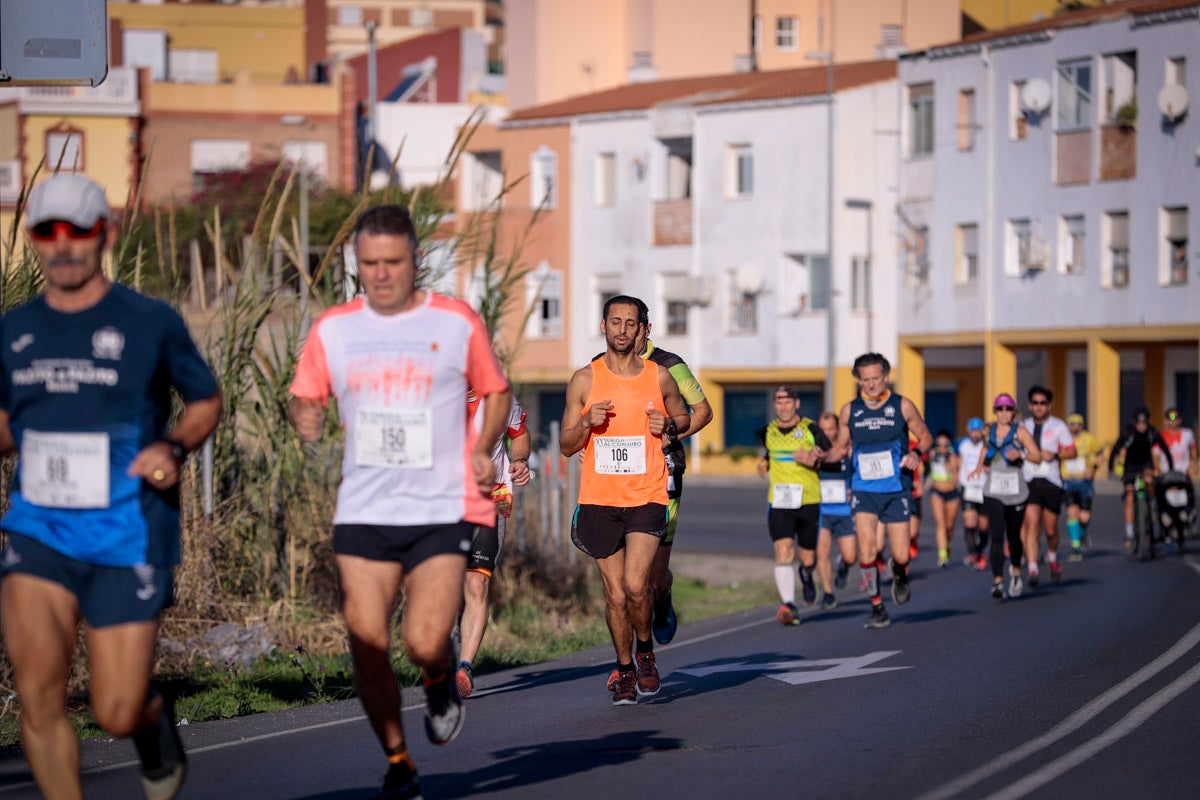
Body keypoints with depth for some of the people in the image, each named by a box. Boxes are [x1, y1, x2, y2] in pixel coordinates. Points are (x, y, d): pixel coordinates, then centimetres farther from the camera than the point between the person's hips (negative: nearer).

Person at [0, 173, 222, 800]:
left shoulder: (151, 322, -2)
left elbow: (206, 400, 9)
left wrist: (174, 447, -11)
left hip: (127, 540, -2)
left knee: (117, 716, -2)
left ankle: (155, 723, 37)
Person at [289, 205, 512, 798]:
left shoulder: (458, 323, 1)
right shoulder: (332, 330, 5)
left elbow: (496, 391, 14)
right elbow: (303, 396, 14)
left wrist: (483, 448, -1)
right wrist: (303, 416, -9)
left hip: (441, 511, -2)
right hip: (362, 512, 2)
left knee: (424, 644, -15)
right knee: (367, 647, -3)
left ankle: (441, 682, 23)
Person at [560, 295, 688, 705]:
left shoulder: (659, 376, 3)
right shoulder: (585, 380, 1)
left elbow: (683, 416, 20)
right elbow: (565, 446, 5)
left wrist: (669, 425, -3)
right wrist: (587, 423, -15)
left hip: (646, 498, -1)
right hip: (599, 500, 1)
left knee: (635, 584, -16)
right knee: (615, 594, 5)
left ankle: (645, 650, 11)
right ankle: (625, 671, 23)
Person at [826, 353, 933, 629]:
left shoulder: (902, 406, -2)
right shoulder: (849, 411, 3)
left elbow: (925, 437, 9)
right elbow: (841, 448, 14)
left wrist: (917, 454, -13)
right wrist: (821, 457, -7)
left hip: (897, 490, -1)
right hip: (864, 491, 1)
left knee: (901, 555, -1)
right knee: (867, 550, -15)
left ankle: (899, 574, 36)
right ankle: (877, 606, 0)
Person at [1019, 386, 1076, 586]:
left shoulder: (1058, 426, 4)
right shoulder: (1023, 426, 9)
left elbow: (1072, 451, 4)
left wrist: (1055, 455, -14)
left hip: (1051, 481, 0)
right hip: (1029, 481, 0)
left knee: (1051, 529, 6)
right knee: (1031, 525, -15)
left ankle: (1052, 558, 37)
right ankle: (1032, 570, -21)